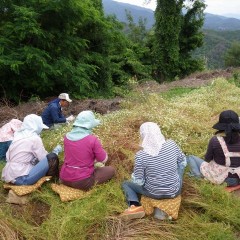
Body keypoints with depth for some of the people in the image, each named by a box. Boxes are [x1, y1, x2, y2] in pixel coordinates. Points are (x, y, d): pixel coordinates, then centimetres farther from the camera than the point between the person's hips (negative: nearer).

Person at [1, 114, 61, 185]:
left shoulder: (18, 135, 9)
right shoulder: (34, 138, -13)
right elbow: (43, 158, -7)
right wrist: (55, 151, 12)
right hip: (21, 178, -9)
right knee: (52, 157, -5)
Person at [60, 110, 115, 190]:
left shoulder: (67, 136, 0)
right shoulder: (92, 139, -17)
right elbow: (104, 160, -6)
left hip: (64, 179, 7)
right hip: (82, 182, -6)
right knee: (111, 170, 11)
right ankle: (90, 184, 1)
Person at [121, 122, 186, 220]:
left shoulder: (141, 155, -21)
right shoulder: (172, 145, -12)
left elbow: (139, 181, -13)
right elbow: (183, 162, 5)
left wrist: (134, 175, 8)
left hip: (154, 193, -1)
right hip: (175, 191, 1)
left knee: (126, 184, 25)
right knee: (181, 164, 31)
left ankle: (135, 206, -3)